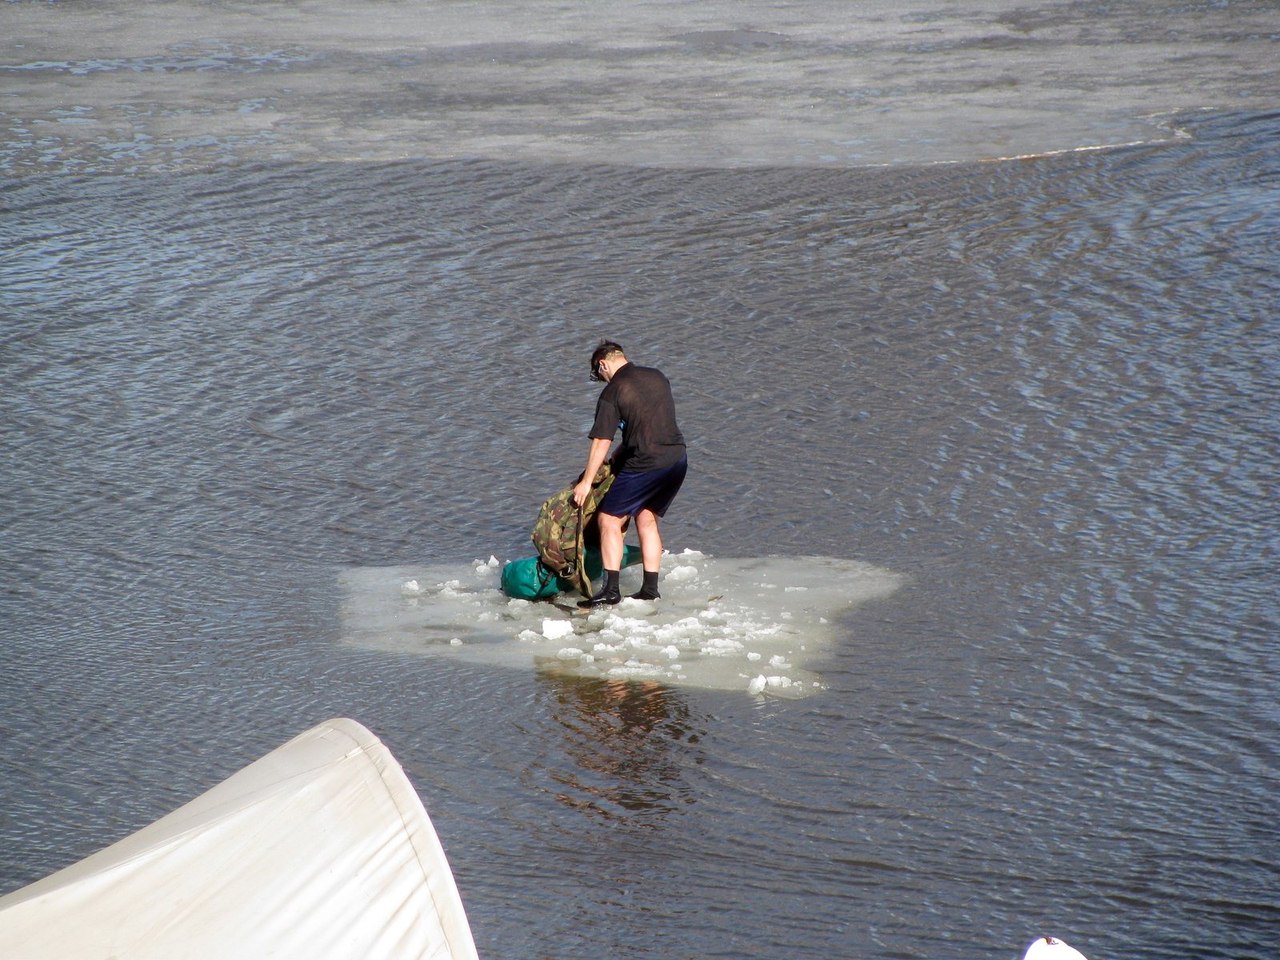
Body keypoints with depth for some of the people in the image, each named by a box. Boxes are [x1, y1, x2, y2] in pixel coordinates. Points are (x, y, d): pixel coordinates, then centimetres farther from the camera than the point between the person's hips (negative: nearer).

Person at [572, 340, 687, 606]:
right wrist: (619, 455, 24)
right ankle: (650, 589, 17)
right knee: (647, 519, 19)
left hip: (646, 463, -7)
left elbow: (601, 442, -8)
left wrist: (586, 482, -1)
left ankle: (611, 589, -4)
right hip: (677, 458, 7)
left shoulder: (613, 392, -7)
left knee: (609, 519, 2)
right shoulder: (657, 377, 13)